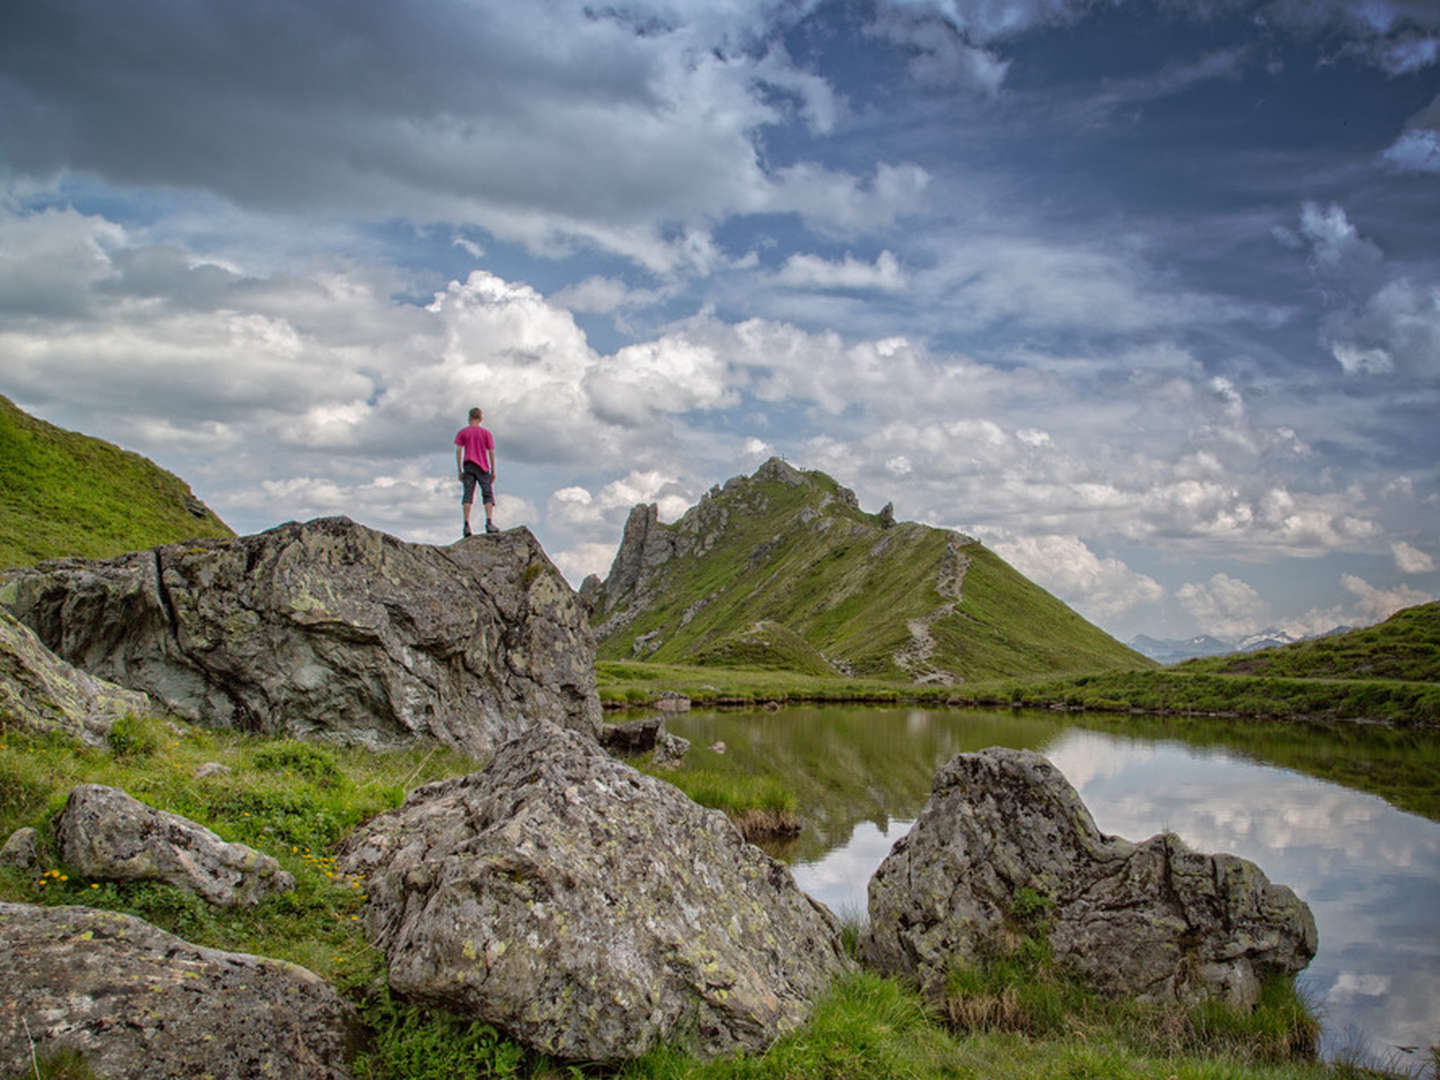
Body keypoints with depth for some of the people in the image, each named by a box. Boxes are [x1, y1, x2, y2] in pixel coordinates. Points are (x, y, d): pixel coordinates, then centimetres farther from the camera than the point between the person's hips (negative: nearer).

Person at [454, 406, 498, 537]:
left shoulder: (462, 432, 7)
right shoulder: (486, 433, 7)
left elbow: (458, 450, 1)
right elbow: (491, 452, 2)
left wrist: (460, 471, 2)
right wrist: (493, 471, 5)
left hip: (468, 466, 1)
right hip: (483, 467, -1)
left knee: (468, 494, -2)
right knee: (488, 494, -1)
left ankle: (467, 525, -11)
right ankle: (489, 522, -17)